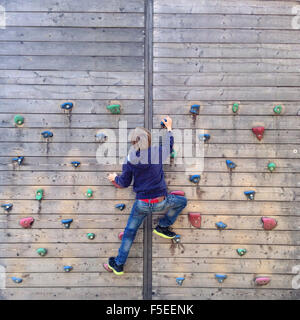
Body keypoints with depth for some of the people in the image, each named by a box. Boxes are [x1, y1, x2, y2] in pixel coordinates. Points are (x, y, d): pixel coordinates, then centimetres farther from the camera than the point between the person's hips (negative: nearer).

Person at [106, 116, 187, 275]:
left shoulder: (130, 159, -5)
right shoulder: (158, 152, -8)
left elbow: (124, 183, 3)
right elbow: (169, 144, 16)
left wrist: (115, 178, 26)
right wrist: (169, 128, 34)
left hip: (141, 204, 2)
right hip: (160, 202, -1)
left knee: (129, 232, 19)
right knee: (182, 202, 26)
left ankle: (119, 264, 29)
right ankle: (162, 227, 26)